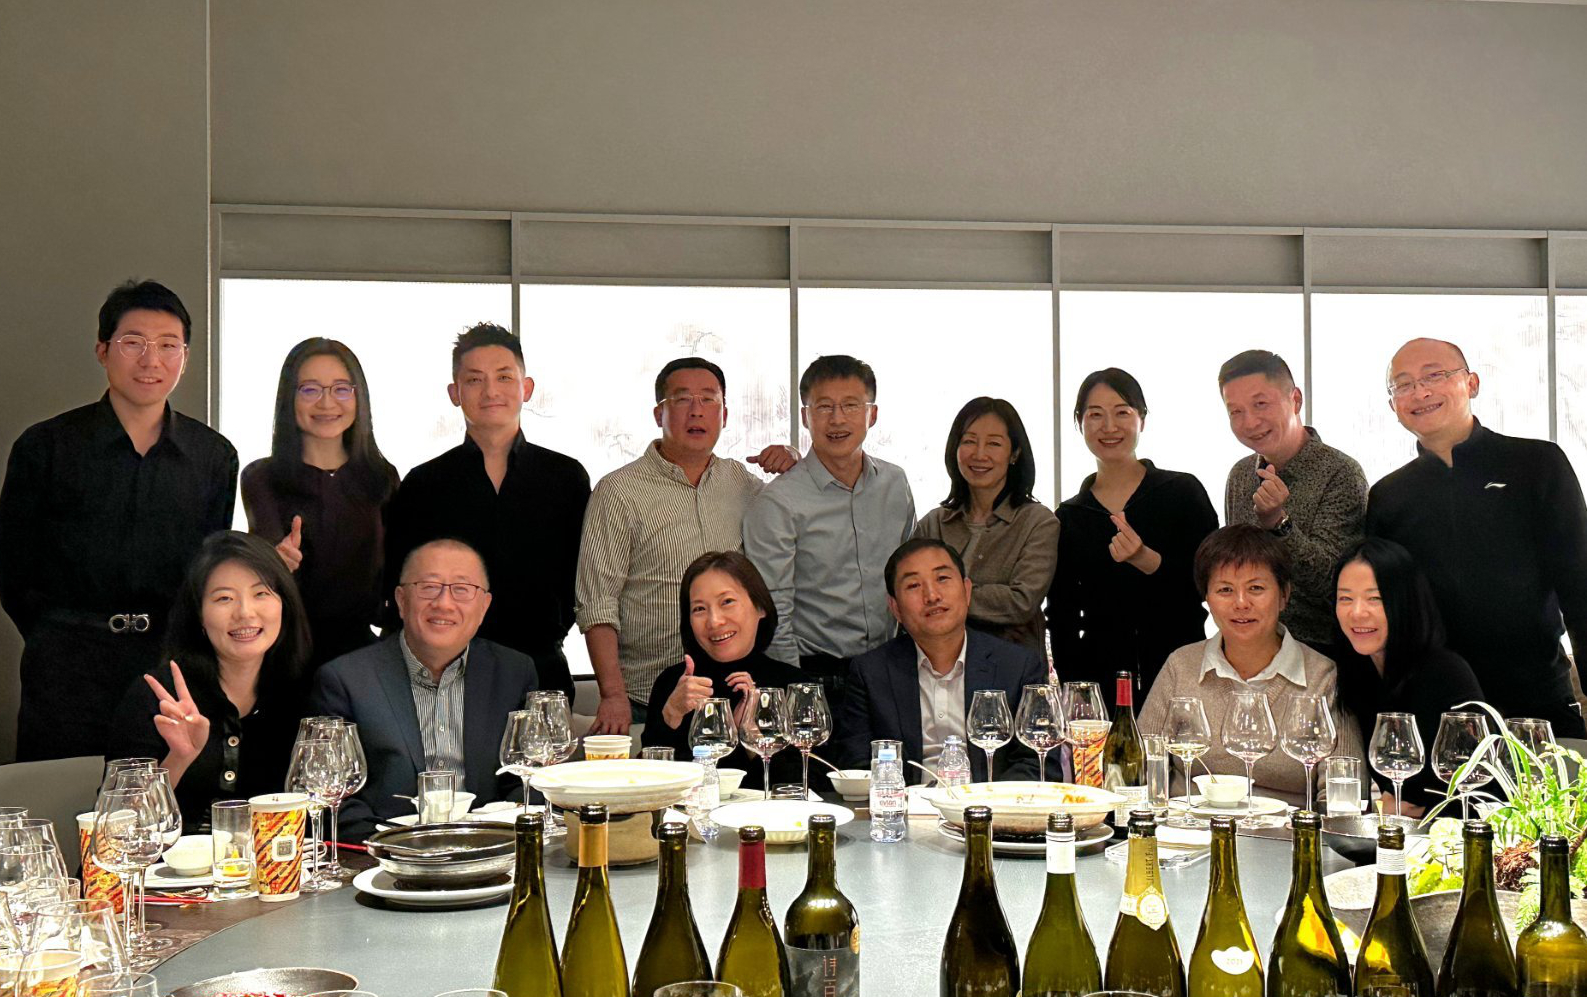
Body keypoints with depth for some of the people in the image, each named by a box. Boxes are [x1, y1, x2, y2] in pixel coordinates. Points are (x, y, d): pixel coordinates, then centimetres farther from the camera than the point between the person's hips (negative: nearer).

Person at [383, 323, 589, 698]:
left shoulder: (567, 476, 6)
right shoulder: (423, 484, 4)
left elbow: (583, 576, 10)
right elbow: (397, 590, 5)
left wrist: (550, 633, 3)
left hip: (542, 671, 1)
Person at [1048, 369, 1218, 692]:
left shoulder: (1183, 491, 2)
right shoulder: (1069, 517, 8)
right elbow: (1062, 619, 10)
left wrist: (1146, 560, -20)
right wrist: (1074, 691, 0)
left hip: (1180, 669, -1)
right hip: (1100, 675, 2)